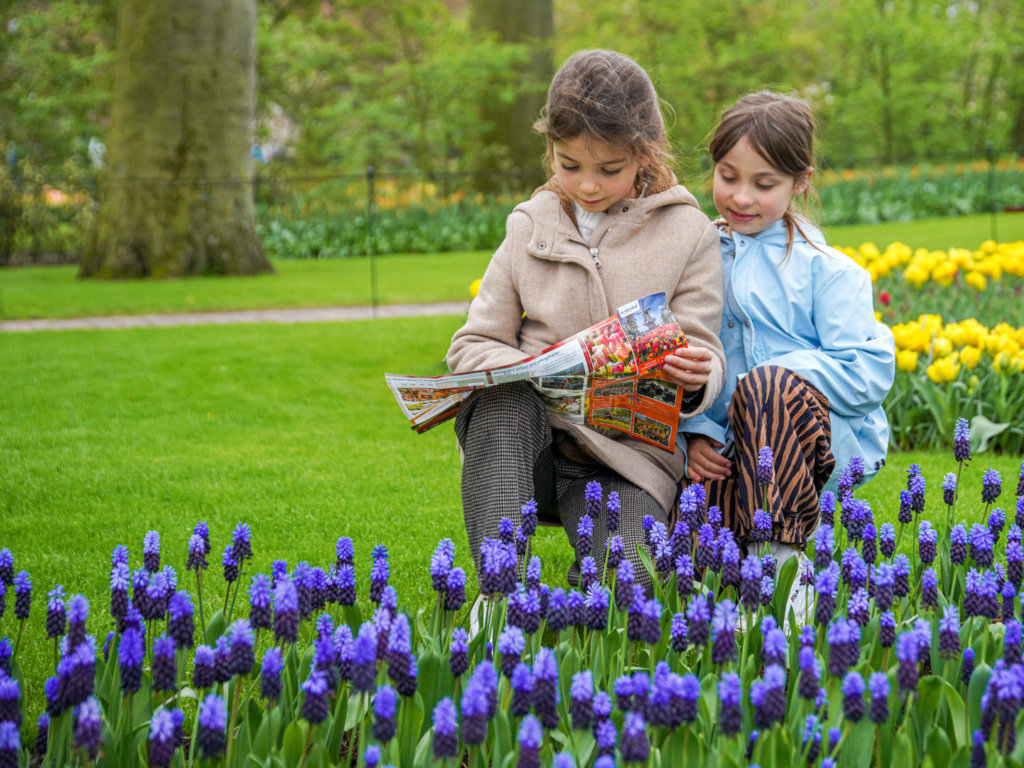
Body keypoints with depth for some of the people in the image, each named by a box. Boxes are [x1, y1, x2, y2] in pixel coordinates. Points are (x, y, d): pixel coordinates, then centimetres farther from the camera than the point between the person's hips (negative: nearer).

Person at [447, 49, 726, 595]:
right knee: (502, 397, -34)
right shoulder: (529, 230, 8)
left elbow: (706, 359, -1)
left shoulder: (689, 236, 2)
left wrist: (695, 378, -27)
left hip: (627, 457, -2)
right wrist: (523, 372, -16)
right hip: (524, 445, 2)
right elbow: (473, 346, 8)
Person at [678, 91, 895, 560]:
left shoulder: (825, 270, 0)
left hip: (829, 441, -2)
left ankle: (779, 545, -24)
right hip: (725, 449, 2)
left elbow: (869, 373, -9)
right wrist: (693, 433, -9)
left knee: (765, 384, -37)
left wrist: (766, 387, -20)